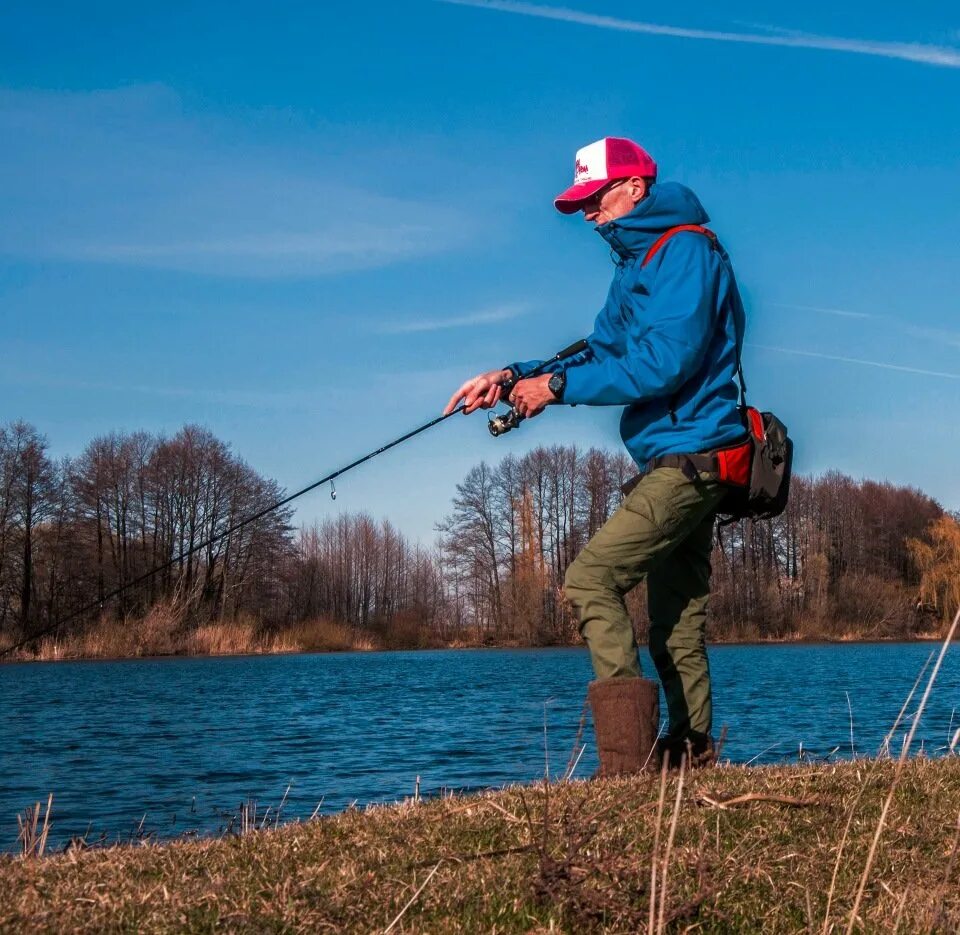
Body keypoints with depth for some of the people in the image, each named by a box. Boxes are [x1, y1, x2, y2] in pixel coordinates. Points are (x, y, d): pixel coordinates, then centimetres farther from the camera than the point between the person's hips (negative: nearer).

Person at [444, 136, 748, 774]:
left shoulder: (686, 250, -11)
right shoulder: (638, 263, 21)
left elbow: (665, 362, -22)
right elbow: (603, 354, 19)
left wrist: (558, 386, -17)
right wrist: (515, 377, 5)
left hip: (688, 461, -11)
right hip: (679, 465, 11)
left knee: (591, 577, -17)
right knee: (679, 629, 11)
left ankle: (628, 760, -20)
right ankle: (691, 763, 16)